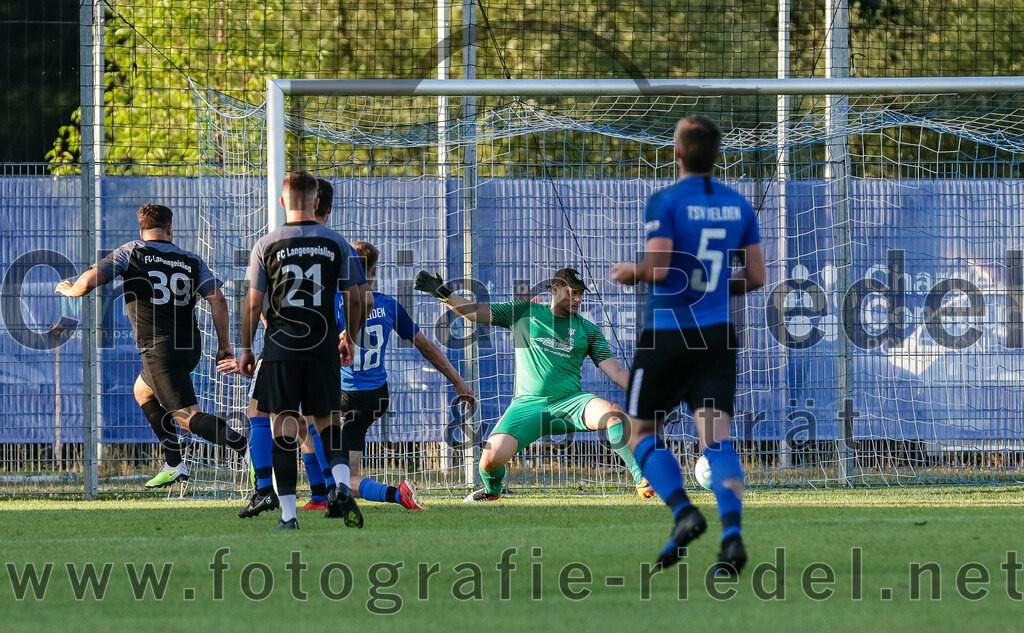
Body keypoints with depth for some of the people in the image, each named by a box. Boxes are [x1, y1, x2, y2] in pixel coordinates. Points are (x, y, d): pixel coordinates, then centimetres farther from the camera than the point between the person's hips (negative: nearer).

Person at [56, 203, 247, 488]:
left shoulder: (130, 253, -1)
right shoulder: (192, 261, 9)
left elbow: (88, 282, -7)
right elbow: (218, 299, -2)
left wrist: (69, 290, 16)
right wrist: (224, 345, 4)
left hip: (160, 349, -6)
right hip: (190, 347, 6)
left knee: (189, 417, -8)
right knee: (142, 391, 30)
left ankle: (247, 447, -30)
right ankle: (174, 465, 26)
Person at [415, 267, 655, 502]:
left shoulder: (588, 330, 12)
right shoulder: (524, 312, 11)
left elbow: (617, 373, 8)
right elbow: (474, 312, 10)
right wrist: (444, 294, -4)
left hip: (570, 403, 0)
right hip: (527, 404, 0)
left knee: (614, 413, -31)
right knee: (492, 457, -22)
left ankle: (642, 481, -24)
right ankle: (491, 489, 16)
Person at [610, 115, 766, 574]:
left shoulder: (665, 202, -9)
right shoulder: (738, 205, 8)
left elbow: (658, 268, -17)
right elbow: (756, 277, 10)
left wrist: (630, 273, 3)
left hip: (667, 333, -4)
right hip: (718, 335, 4)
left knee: (641, 431, 11)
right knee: (716, 436, -4)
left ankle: (683, 512, -11)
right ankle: (732, 532, -25)